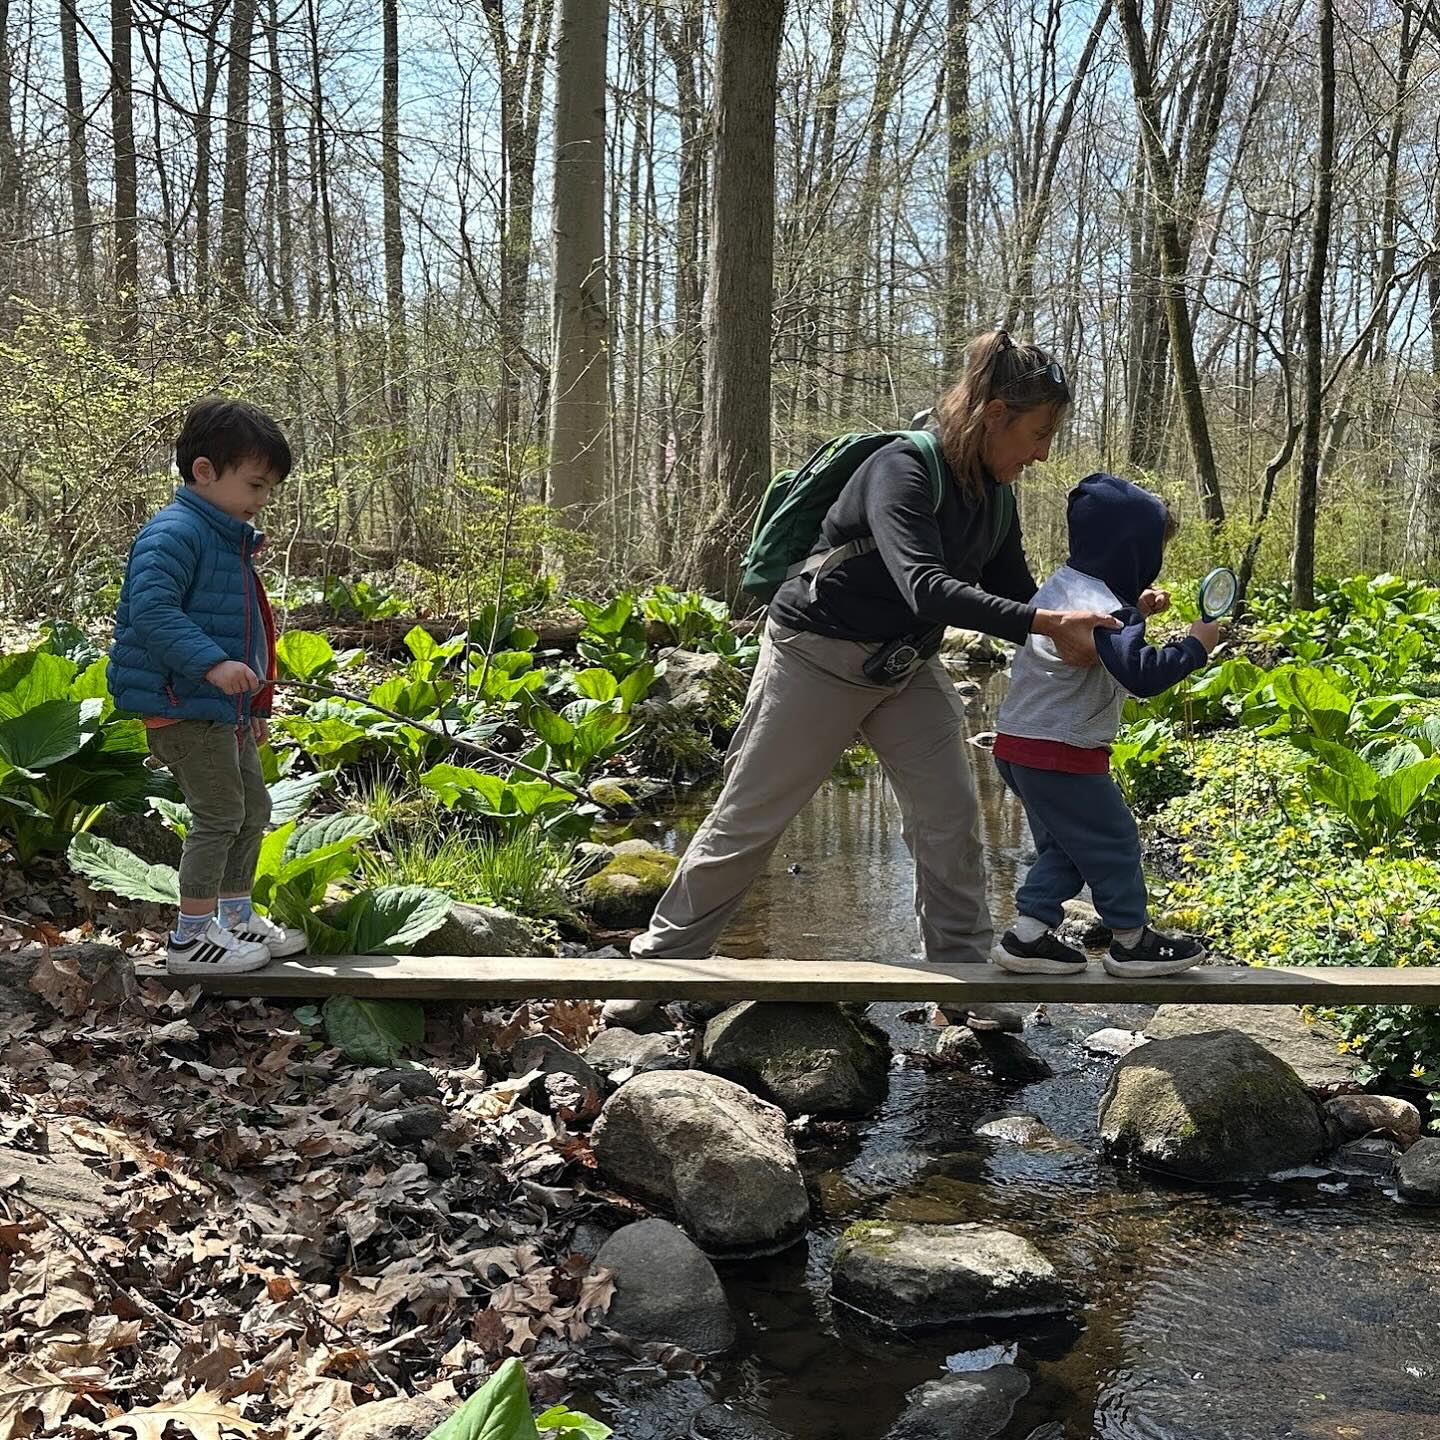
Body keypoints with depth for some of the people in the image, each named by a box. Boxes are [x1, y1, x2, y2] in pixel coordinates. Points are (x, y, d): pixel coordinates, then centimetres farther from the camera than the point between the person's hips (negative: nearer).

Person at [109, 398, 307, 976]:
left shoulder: (229, 540, 17)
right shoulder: (174, 533, -16)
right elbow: (152, 610, -28)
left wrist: (253, 707, 27)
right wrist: (213, 663, -37)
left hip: (223, 710, 10)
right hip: (182, 706, -10)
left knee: (253, 808, 16)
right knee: (220, 814, -8)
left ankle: (237, 918, 30)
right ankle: (191, 938, 2)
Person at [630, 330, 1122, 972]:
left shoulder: (994, 499, 2)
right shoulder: (902, 470, -25)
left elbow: (1017, 598, 7)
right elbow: (926, 588, -37)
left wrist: (1098, 618, -9)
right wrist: (1048, 623, -41)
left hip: (908, 665, 7)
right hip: (818, 654, -7)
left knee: (950, 813, 0)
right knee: (749, 816, 2)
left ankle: (964, 964, 12)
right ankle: (665, 952, 18)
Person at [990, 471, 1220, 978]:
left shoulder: (1062, 584, 10)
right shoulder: (1102, 607, -21)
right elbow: (1141, 673, -31)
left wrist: (1134, 610, 14)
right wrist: (1195, 644, -17)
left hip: (1018, 745, 10)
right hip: (1061, 753, -10)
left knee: (1065, 845, 19)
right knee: (1113, 840, 5)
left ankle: (1028, 934, 15)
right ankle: (1132, 940, 16)